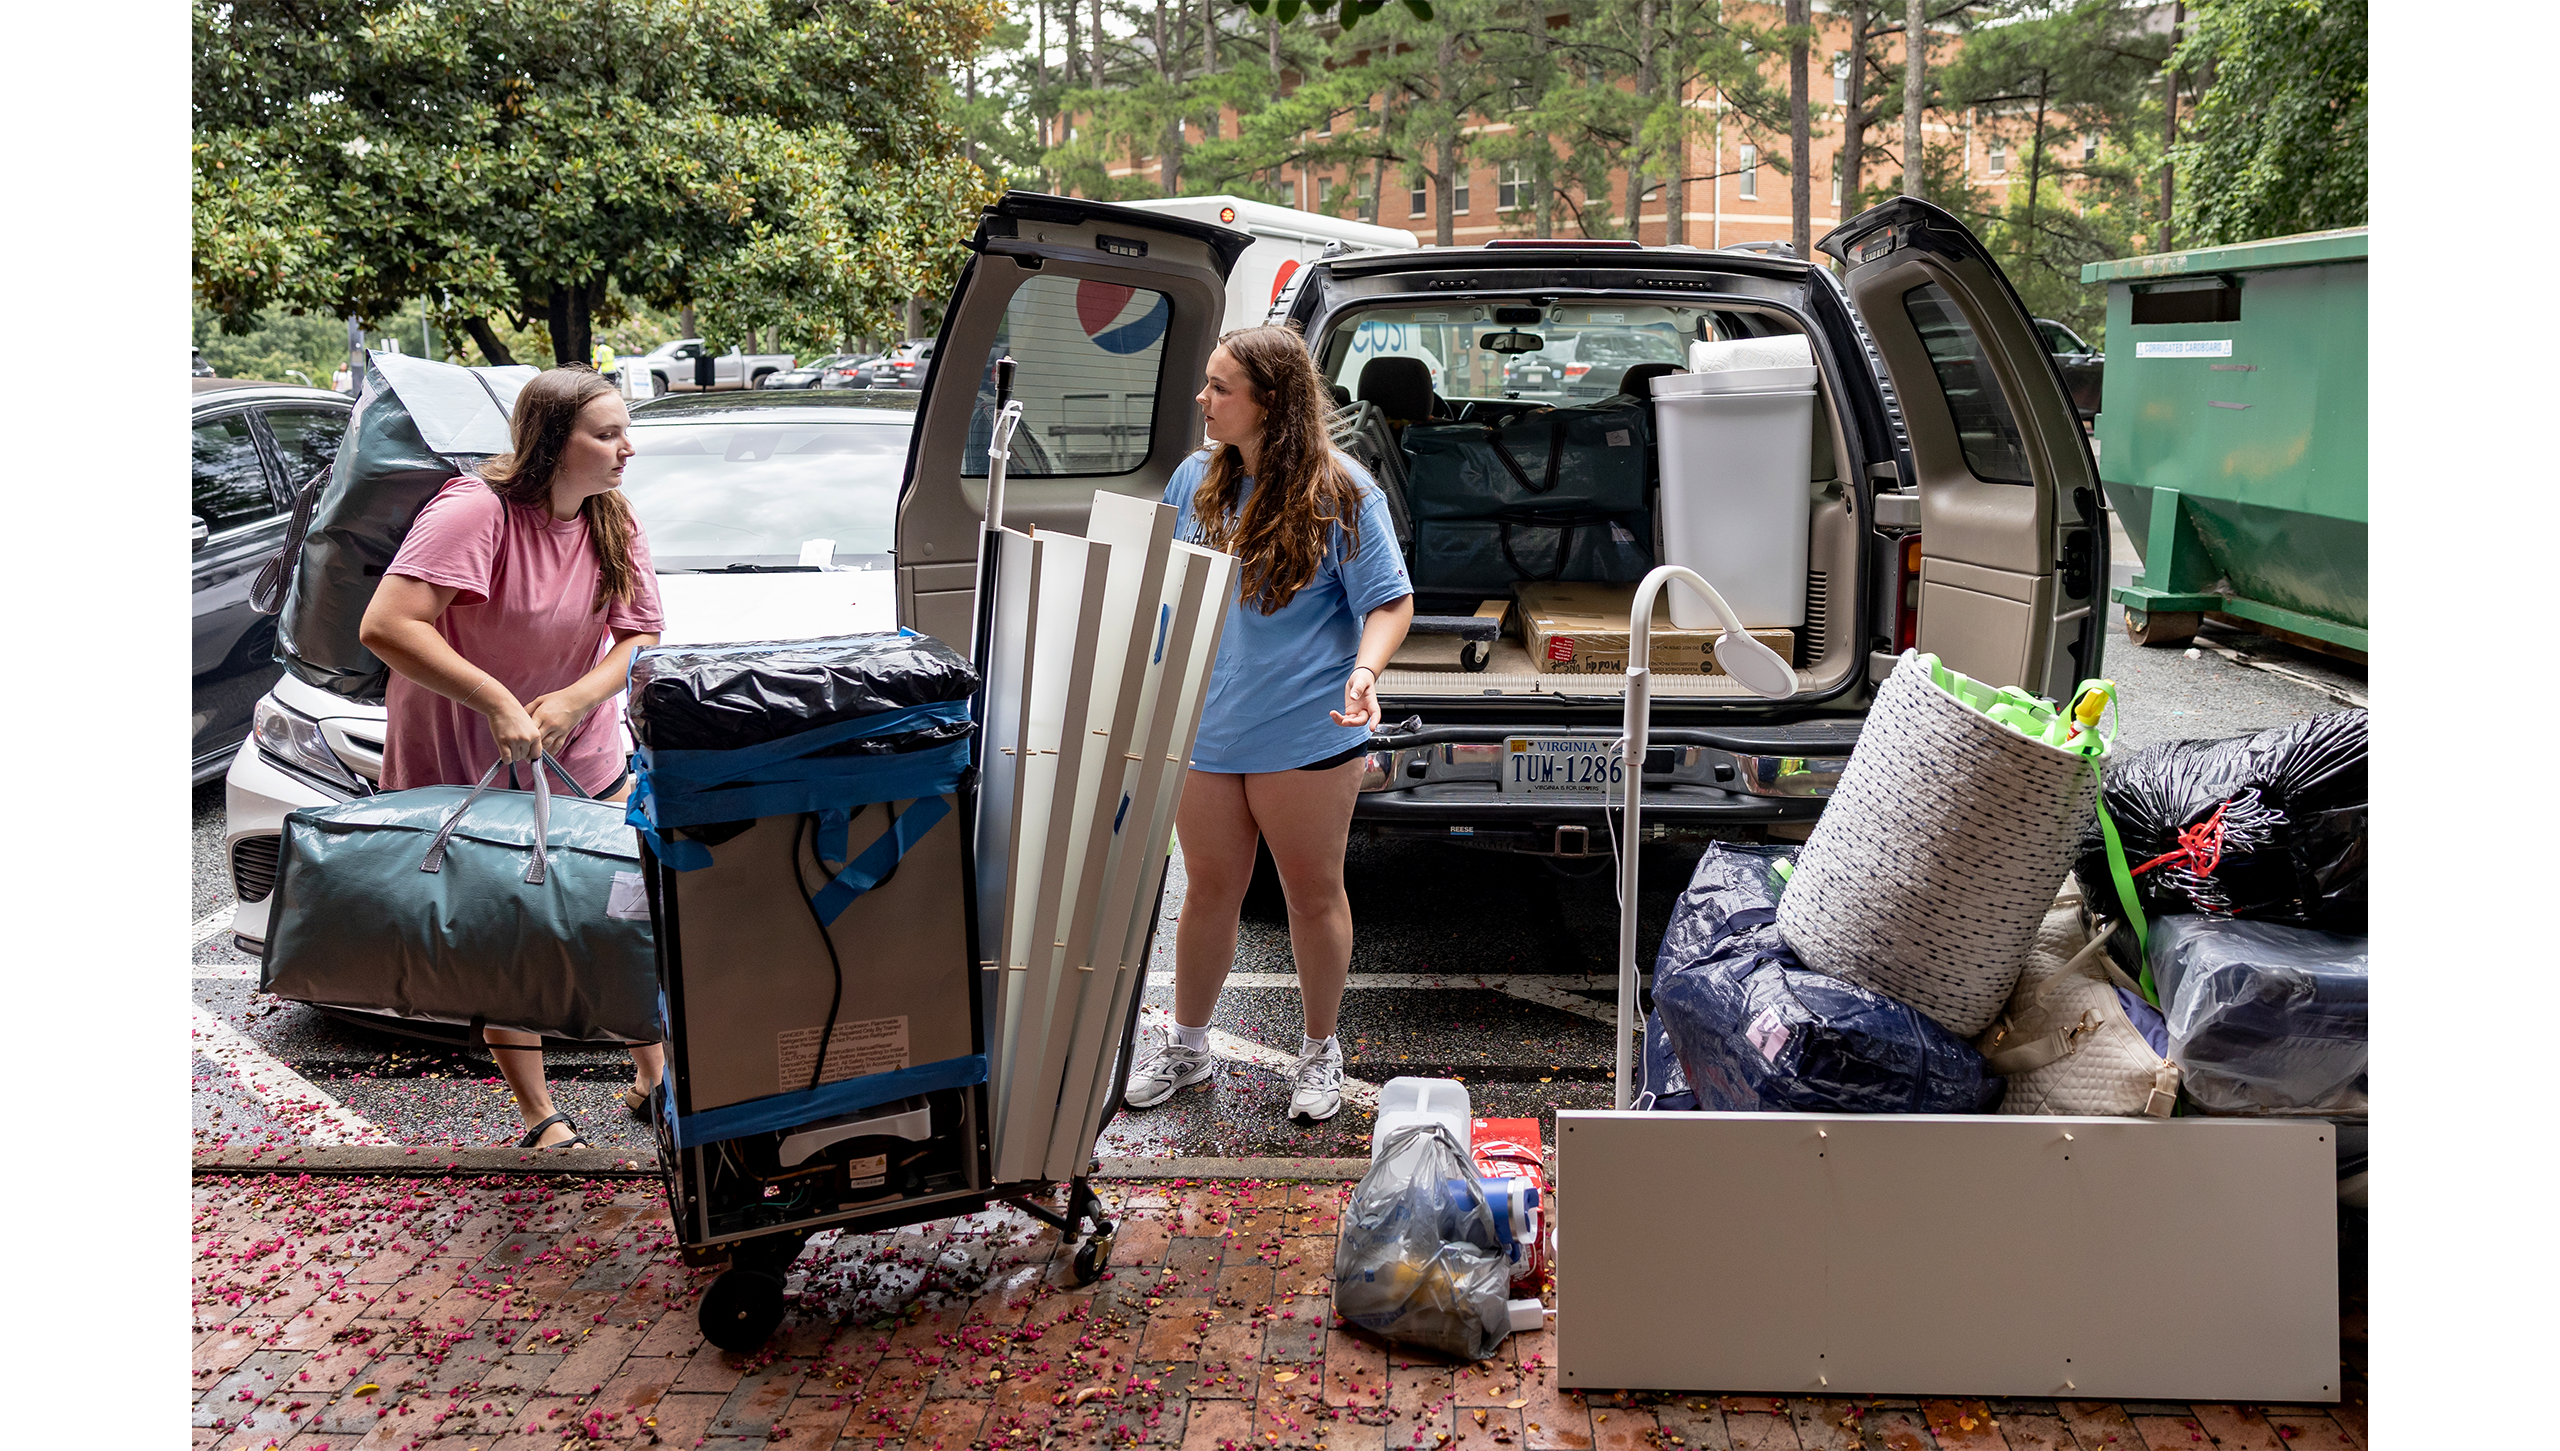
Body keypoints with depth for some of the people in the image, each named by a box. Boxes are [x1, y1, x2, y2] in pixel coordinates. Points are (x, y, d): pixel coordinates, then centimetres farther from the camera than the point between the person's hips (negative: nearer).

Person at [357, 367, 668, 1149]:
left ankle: (654, 1074, 28)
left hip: (580, 752, 6)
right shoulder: (474, 511, -24)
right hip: (463, 761, -6)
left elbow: (641, 636, -5)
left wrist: (575, 700, -23)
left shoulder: (613, 523, -3)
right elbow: (386, 625, -32)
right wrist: (496, 703, -34)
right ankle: (540, 1119, 18)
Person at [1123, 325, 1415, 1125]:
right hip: (1204, 725, 4)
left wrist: (1364, 670, -26)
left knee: (1313, 891, 10)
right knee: (1210, 886, 15)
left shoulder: (1341, 492, -11)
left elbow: (1389, 601, -9)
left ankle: (1319, 1049, 29)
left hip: (1306, 731, -4)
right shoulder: (1196, 479, 4)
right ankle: (1186, 1043, 32)